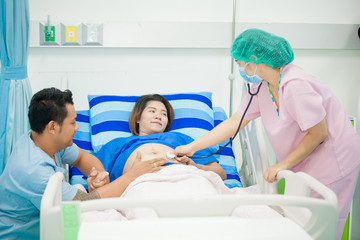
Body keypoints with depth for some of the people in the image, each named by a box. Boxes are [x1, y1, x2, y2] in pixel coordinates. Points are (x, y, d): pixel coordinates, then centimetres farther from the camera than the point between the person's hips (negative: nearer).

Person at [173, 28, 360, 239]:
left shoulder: (294, 84, -26)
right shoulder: (261, 87, 0)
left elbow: (319, 133, -21)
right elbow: (235, 122, 6)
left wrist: (283, 164, -15)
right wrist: (192, 147, 5)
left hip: (331, 162, -8)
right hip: (304, 163, 8)